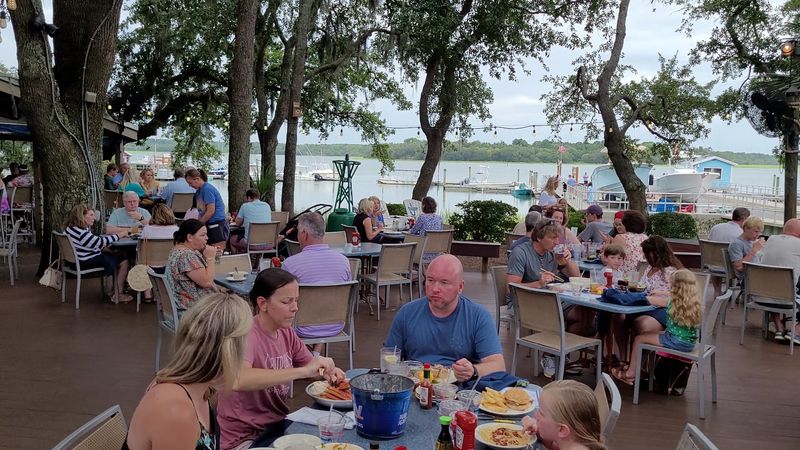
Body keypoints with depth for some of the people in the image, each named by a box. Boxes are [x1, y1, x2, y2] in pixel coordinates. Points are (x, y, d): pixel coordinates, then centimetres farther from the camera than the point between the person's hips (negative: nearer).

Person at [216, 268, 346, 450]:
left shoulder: (286, 332, 0)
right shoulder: (247, 334, -21)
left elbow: (310, 365, 13)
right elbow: (238, 380, -40)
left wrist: (328, 372, -11)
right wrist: (303, 371, -40)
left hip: (278, 424, 7)